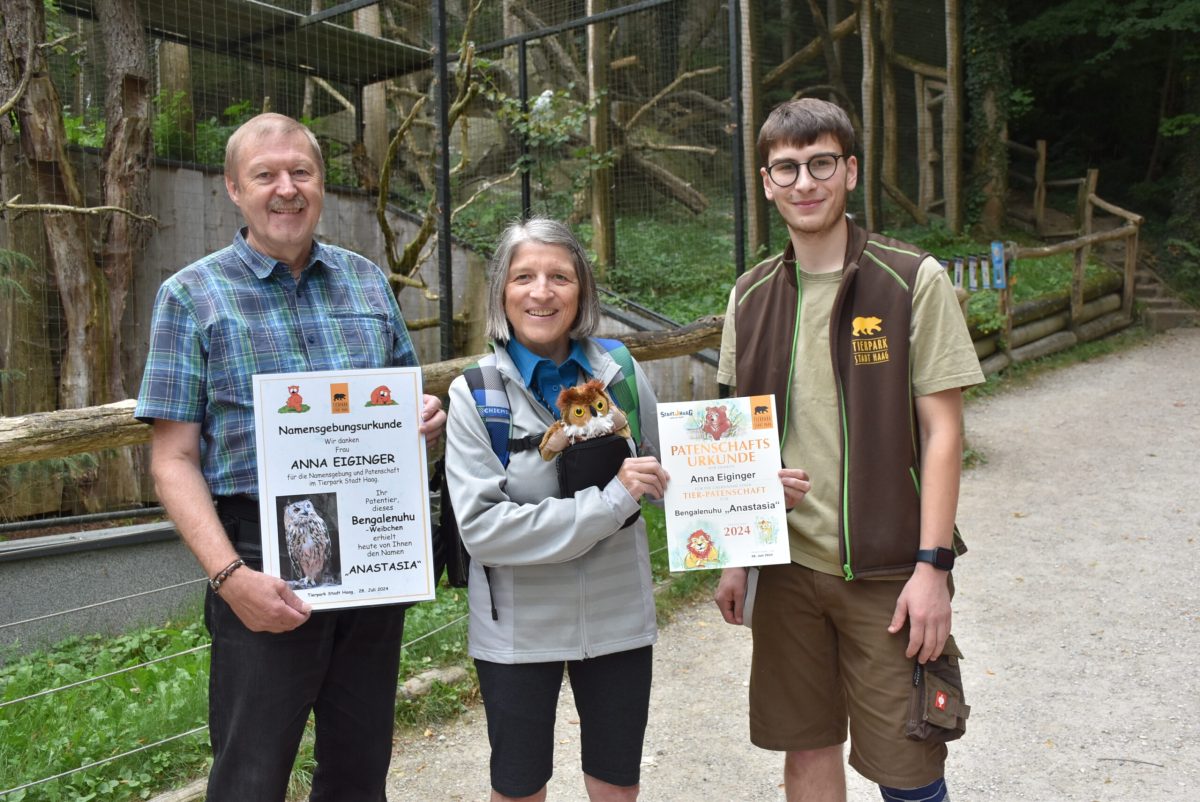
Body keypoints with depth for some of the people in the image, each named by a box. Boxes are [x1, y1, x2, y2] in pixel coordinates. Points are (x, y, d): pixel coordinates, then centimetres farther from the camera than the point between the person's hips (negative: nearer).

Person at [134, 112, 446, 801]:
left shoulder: (367, 280, 9)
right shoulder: (192, 296, -2)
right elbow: (174, 459, -5)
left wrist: (426, 417, -7)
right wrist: (230, 576, -18)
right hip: (266, 563, -3)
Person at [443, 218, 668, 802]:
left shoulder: (619, 372, -4)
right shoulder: (475, 393, -12)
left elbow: (664, 476, 10)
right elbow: (480, 525, -21)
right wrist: (607, 501, -26)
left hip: (618, 616, 2)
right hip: (518, 625, -2)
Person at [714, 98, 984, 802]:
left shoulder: (913, 281, -7)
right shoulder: (752, 295, 5)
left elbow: (942, 432, -7)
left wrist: (933, 565, -12)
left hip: (887, 570, -3)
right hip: (786, 563, 4)